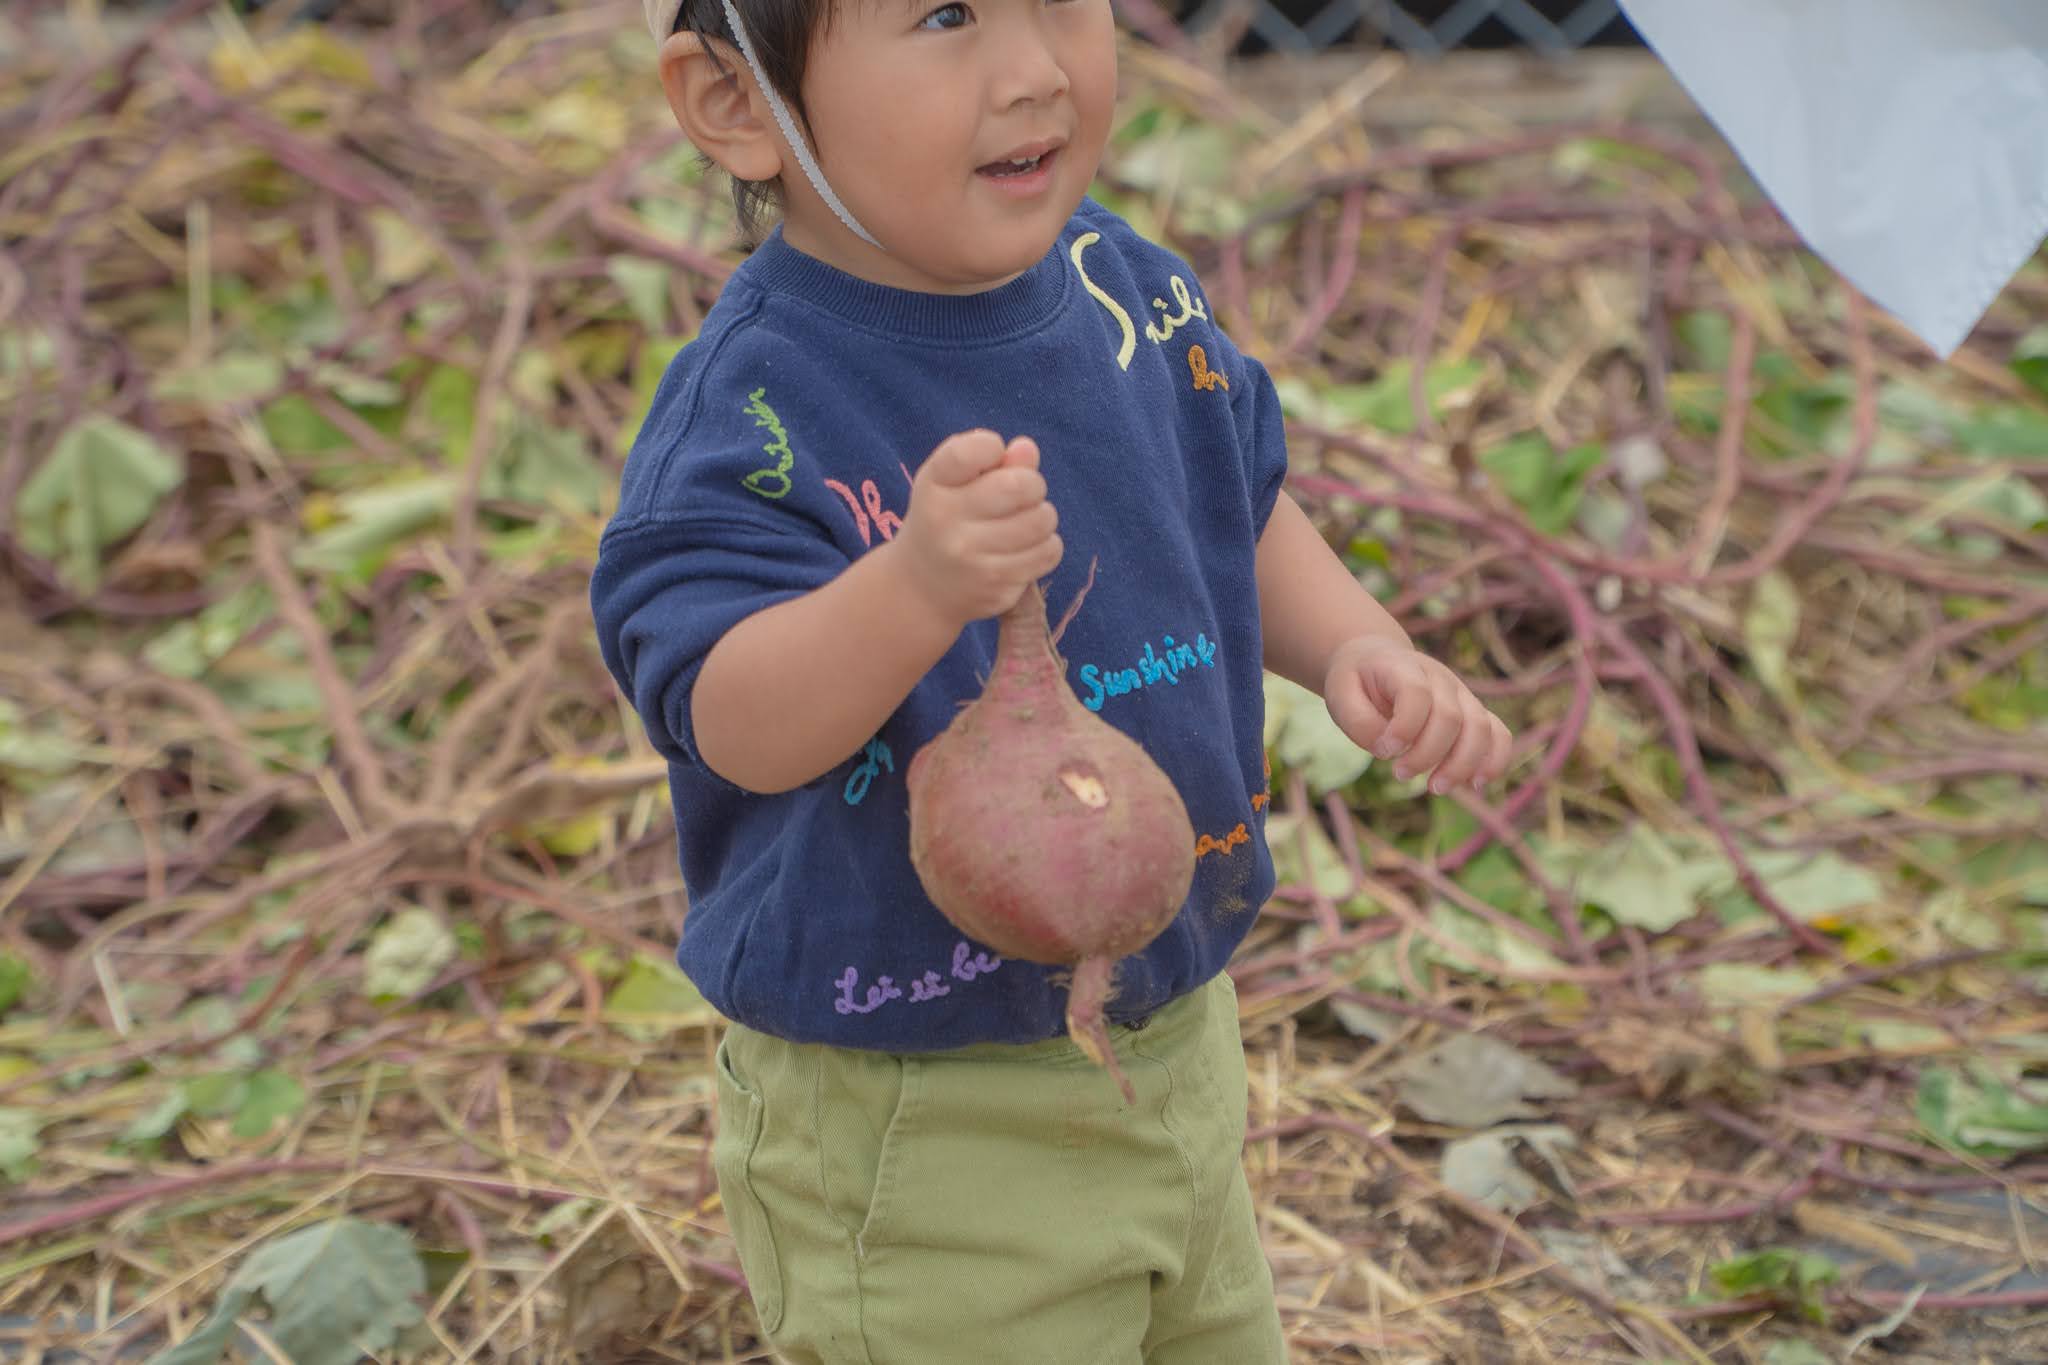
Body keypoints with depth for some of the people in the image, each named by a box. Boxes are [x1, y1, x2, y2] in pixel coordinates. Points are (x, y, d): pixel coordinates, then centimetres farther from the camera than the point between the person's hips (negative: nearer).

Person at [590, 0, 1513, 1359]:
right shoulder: (755, 414, -25)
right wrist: (919, 580, -53)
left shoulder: (1132, 290, -4)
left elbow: (1244, 505, 12)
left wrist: (1358, 647, -5)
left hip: (1174, 1029, 7)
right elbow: (737, 723, -36)